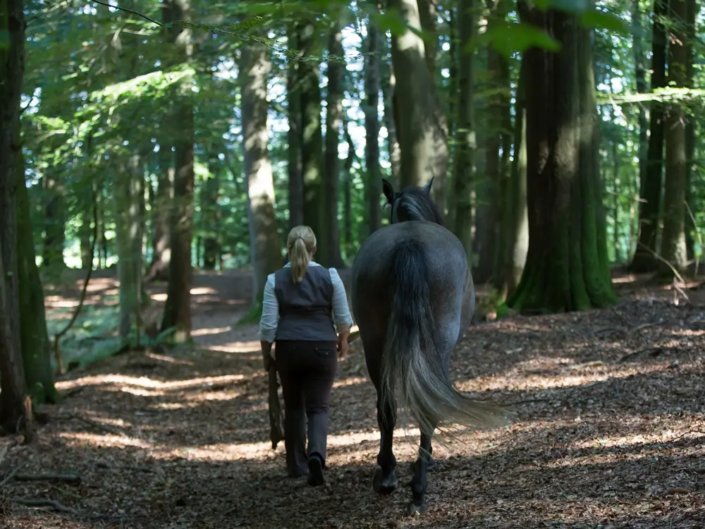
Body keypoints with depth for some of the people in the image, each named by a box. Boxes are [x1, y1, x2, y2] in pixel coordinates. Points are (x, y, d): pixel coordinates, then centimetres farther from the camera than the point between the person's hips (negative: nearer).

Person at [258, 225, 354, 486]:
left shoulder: (276, 279, -4)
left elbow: (268, 323, -6)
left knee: (293, 406, 15)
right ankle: (316, 454, -22)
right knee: (318, 407, 3)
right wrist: (343, 341, 17)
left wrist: (266, 354, 6)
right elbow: (343, 317, 0)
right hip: (322, 348, -1)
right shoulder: (329, 276, -3)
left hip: (288, 348, 1)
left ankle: (296, 465, 19)